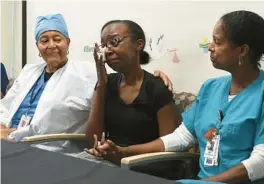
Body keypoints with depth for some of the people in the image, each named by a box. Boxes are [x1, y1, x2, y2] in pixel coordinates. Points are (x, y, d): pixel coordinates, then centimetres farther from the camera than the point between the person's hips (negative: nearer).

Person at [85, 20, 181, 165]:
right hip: (107, 162, 4)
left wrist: (123, 152, -21)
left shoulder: (158, 89, -8)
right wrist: (101, 84, -5)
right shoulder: (107, 83, 7)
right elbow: (93, 139, 0)